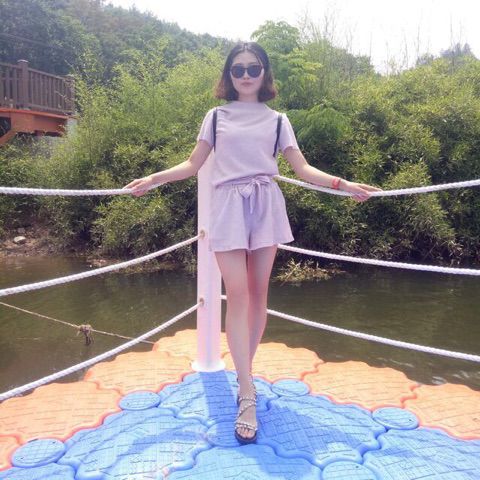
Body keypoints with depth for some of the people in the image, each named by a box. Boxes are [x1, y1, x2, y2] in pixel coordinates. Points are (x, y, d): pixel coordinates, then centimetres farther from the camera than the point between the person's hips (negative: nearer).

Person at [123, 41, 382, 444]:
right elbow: (193, 165, 12)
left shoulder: (277, 120, 13)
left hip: (266, 204, 1)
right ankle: (247, 397, -10)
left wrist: (344, 185, -5)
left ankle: (245, 371, 20)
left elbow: (302, 169, 7)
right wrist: (153, 179, -1)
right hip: (229, 205, -1)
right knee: (237, 294, -12)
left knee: (258, 293, 2)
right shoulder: (216, 116, 13)